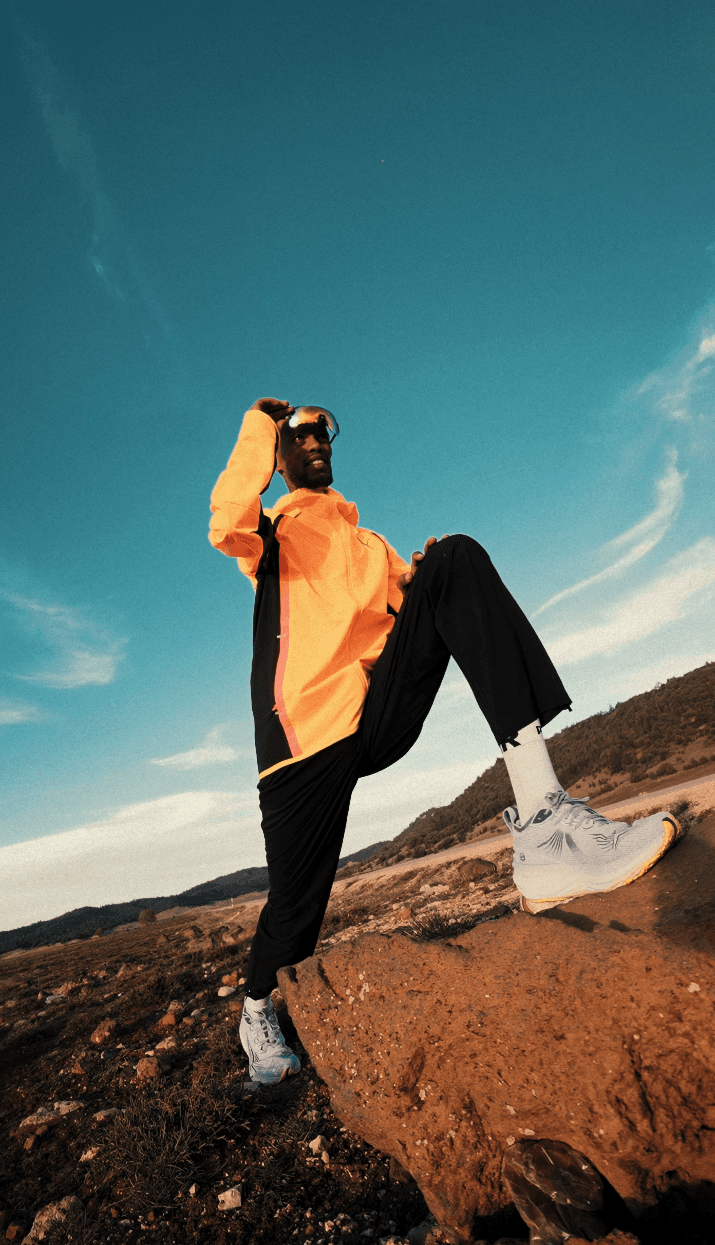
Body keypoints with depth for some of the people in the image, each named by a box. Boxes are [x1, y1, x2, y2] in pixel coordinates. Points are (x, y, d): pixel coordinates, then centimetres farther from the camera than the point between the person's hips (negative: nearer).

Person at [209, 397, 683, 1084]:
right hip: (307, 730, -2)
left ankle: (540, 822, -32)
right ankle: (256, 1011, 37)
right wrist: (258, 426, 2)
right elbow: (227, 528, -10)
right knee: (293, 913, -4)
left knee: (457, 558, -17)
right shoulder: (269, 530, 16)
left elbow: (411, 609, 19)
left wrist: (421, 579, -4)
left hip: (383, 711, 3)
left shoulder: (367, 543, 32)